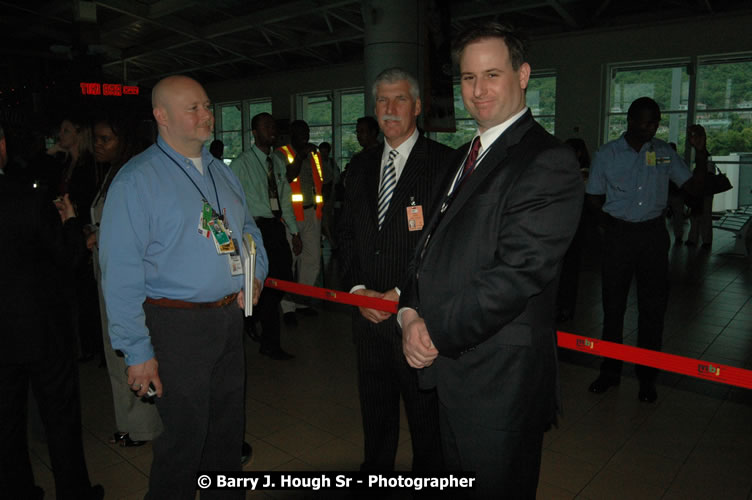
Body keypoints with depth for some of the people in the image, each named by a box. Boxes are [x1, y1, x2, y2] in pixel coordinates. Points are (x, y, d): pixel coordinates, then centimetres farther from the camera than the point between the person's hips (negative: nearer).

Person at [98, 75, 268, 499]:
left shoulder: (221, 172, 9)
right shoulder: (135, 180, -11)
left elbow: (249, 230, 19)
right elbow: (122, 274, -14)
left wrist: (256, 274, -1)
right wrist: (137, 352, -15)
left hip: (231, 317, 7)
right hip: (178, 324, -6)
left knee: (228, 429, 20)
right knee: (184, 438, 6)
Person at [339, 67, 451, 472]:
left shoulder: (444, 163, -7)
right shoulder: (361, 166, 11)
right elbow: (348, 235, 12)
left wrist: (403, 294, -15)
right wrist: (358, 289, -2)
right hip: (367, 310, 5)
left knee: (426, 414, 11)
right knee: (375, 411, 21)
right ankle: (375, 470, 40)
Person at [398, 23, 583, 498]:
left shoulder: (549, 163, -15)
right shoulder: (464, 157, 13)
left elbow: (516, 274, -23)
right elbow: (432, 243, 11)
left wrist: (437, 333, -16)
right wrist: (411, 311, -6)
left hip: (500, 378, -8)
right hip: (449, 363, 8)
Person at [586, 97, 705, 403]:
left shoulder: (665, 153, 4)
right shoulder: (607, 154, 0)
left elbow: (691, 186, 2)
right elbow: (594, 199, 4)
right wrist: (621, 211, -5)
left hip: (653, 234, 1)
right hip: (618, 234, -1)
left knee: (653, 307, 6)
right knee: (613, 305, 7)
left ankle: (647, 377, 20)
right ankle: (610, 371, 23)